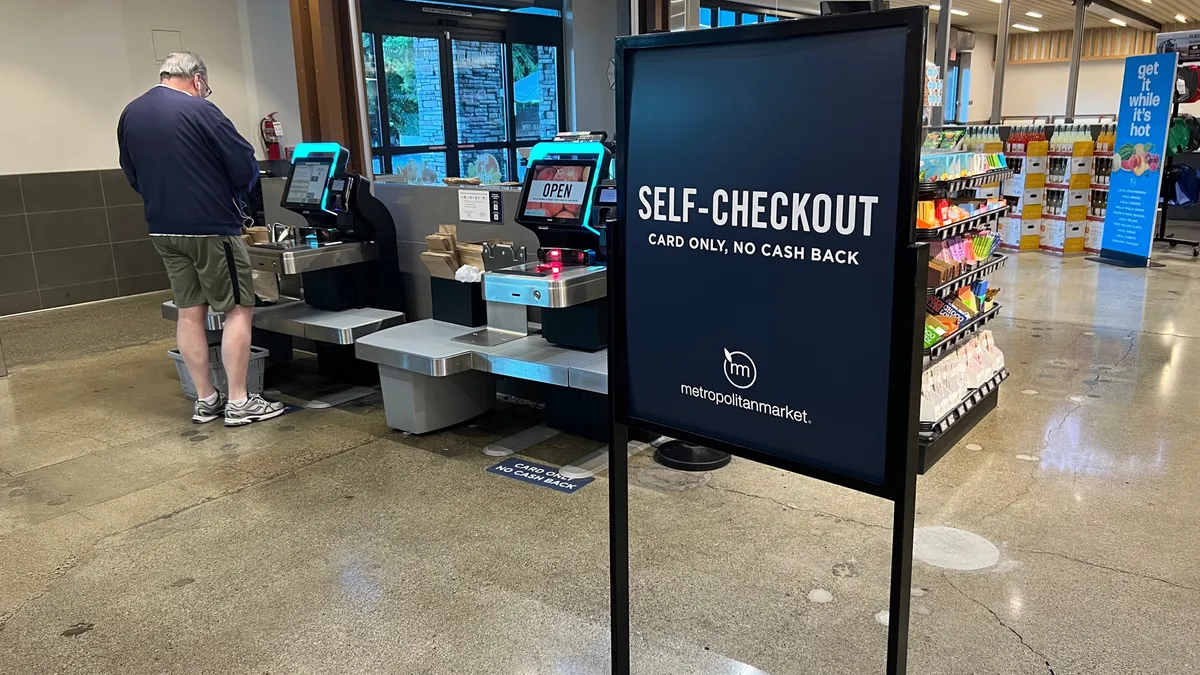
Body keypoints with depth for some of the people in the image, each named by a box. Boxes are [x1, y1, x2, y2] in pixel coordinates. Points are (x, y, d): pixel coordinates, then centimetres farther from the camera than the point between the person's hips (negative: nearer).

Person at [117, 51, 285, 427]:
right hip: (211, 227, -7)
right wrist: (231, 188, 7)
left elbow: (132, 175, 15)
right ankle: (238, 403, 0)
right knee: (239, 310, 0)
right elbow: (246, 166, -13)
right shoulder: (198, 110, -13)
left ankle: (206, 400, 16)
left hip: (162, 228, 7)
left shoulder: (129, 115, 8)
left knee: (190, 311, 11)